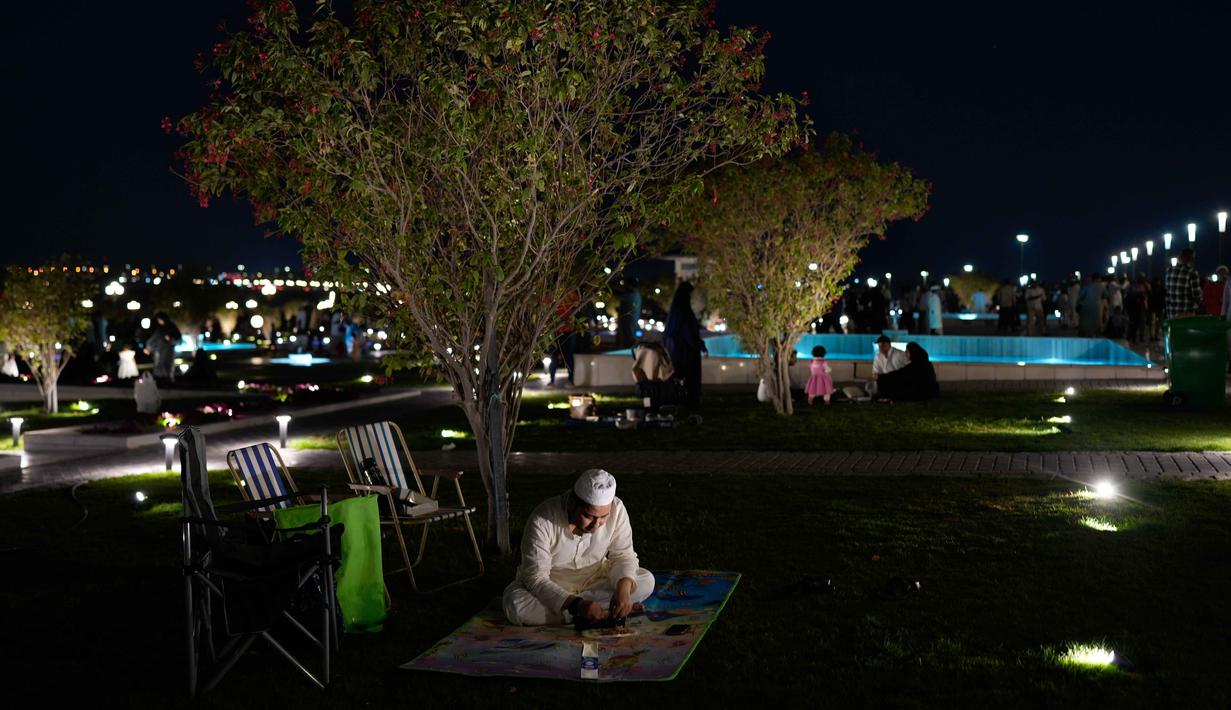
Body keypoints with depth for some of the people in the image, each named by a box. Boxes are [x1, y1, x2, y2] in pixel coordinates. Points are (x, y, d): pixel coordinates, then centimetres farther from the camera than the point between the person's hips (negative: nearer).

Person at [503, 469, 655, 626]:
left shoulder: (616, 509, -20)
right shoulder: (542, 520, -30)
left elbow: (623, 555, -11)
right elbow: (536, 578, -29)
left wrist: (623, 588, -33)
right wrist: (576, 605, -42)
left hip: (595, 581, 3)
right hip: (551, 587, -3)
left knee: (646, 581, -18)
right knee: (515, 605, -33)